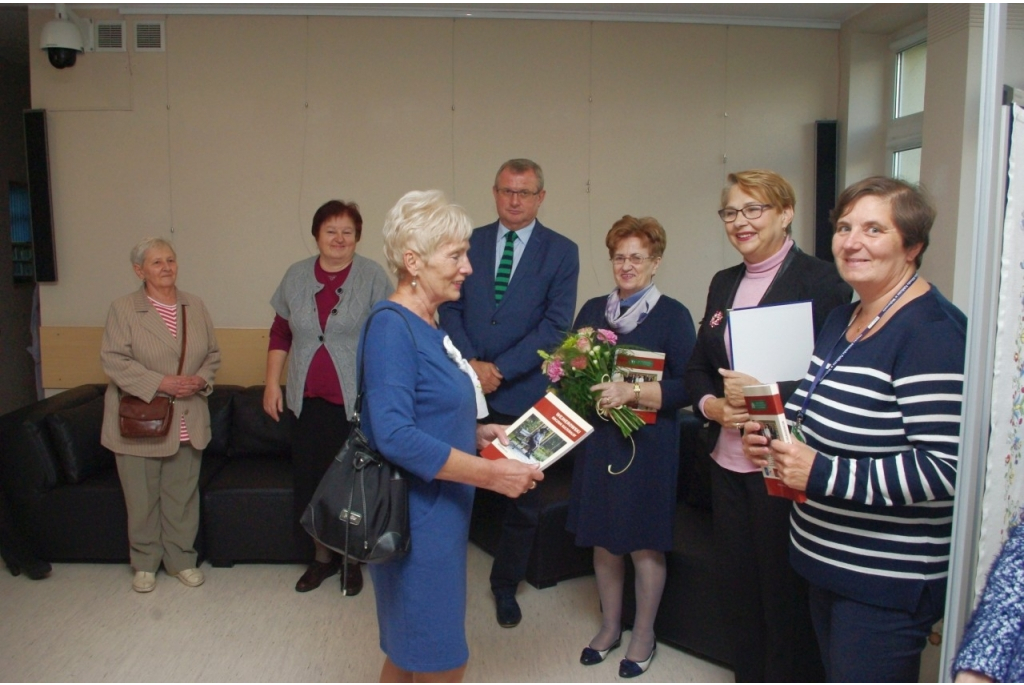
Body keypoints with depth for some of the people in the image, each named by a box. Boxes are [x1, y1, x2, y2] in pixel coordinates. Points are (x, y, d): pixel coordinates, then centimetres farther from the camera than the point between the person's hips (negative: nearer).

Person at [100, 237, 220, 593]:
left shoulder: (196, 307, 8)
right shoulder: (122, 309, -5)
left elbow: (213, 354, 11)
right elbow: (114, 361, -12)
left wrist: (201, 380, -9)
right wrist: (161, 383, -20)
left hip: (186, 423, 3)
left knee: (182, 496, 11)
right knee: (142, 497, 8)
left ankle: (181, 559, 27)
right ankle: (145, 563, 26)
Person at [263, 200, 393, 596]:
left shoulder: (372, 276, -5)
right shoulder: (296, 276, 7)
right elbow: (280, 334, 13)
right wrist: (272, 384, 8)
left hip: (356, 401, -3)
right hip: (309, 400, 4)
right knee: (310, 478, 9)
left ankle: (352, 559, 25)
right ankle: (322, 556, 29)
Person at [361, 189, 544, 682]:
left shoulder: (428, 326, 9)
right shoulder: (391, 325, -18)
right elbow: (394, 435, -28)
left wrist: (476, 434, 4)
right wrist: (491, 474, -26)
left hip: (439, 512, 9)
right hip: (416, 516, -9)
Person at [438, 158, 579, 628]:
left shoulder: (561, 252, -1)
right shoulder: (469, 242, 7)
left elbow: (555, 325, -7)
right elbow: (451, 309, 4)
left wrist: (500, 369, -13)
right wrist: (471, 364, -11)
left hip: (523, 392, -1)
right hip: (465, 387, 1)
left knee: (522, 496, 12)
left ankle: (506, 585, 32)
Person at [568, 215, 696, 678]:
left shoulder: (672, 315, -5)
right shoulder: (592, 310, 9)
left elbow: (687, 386, -11)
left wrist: (633, 392, -24)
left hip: (648, 444, -4)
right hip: (598, 439, 4)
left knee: (645, 543, 7)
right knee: (603, 539, 13)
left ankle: (644, 634, 27)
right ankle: (610, 626, 33)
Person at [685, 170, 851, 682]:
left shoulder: (819, 281, -9)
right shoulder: (723, 283, 12)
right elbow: (698, 366, 15)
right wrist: (711, 405, -5)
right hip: (728, 464, 7)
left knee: (786, 594, 6)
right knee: (735, 583, 17)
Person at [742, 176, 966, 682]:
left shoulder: (931, 333, -20)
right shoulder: (842, 319, 9)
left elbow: (944, 467, -26)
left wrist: (822, 474, -26)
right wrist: (771, 435, 1)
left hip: (887, 579, -9)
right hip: (826, 559, 9)